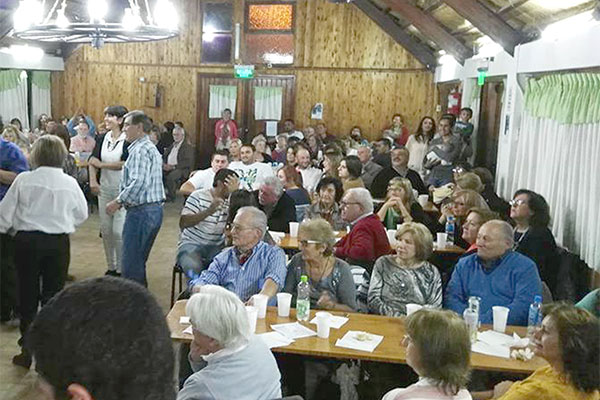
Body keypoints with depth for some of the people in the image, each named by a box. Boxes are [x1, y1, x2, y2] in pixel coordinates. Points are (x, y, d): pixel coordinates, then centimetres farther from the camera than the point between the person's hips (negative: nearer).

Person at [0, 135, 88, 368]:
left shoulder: (23, 180, -9)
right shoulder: (69, 183, -3)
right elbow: (82, 214, 9)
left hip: (28, 240, -1)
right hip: (58, 243, 1)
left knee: (27, 295, 11)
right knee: (53, 295, 10)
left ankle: (27, 351, 16)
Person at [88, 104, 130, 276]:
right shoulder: (102, 139, 8)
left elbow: (124, 164, -18)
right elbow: (93, 161, 3)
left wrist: (101, 164, -8)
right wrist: (93, 181, -12)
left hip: (122, 191, -6)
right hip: (105, 189, 6)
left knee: (119, 231, -6)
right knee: (105, 230, 11)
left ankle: (121, 269, 7)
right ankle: (111, 267, 24)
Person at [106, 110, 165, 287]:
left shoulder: (140, 150, -13)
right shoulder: (152, 148, 20)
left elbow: (139, 183, -24)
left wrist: (118, 201, -15)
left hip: (141, 211, -10)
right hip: (155, 208, 10)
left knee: (131, 263, -6)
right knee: (139, 261, 17)